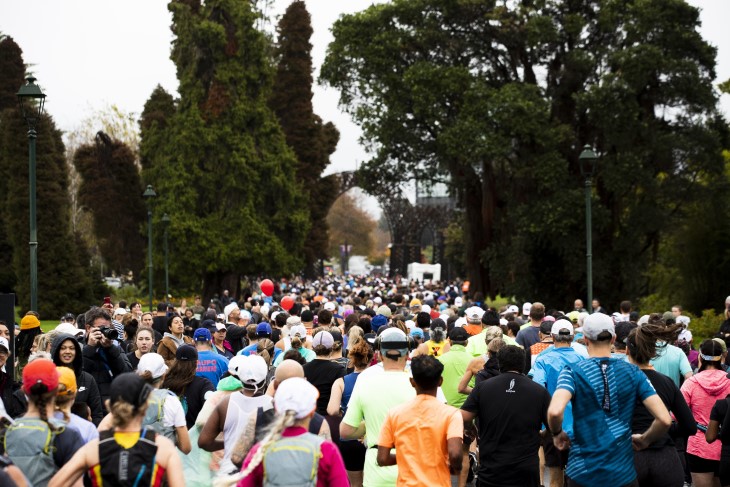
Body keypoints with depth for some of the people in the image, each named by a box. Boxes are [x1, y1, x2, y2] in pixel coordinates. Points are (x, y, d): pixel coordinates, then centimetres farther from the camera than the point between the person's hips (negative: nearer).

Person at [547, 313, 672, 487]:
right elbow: (664, 419, -8)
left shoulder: (573, 372, -8)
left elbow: (554, 411, -26)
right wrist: (645, 440, 10)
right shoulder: (632, 372, -1)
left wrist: (557, 434, -5)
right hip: (623, 473, 1)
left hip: (583, 472, -1)